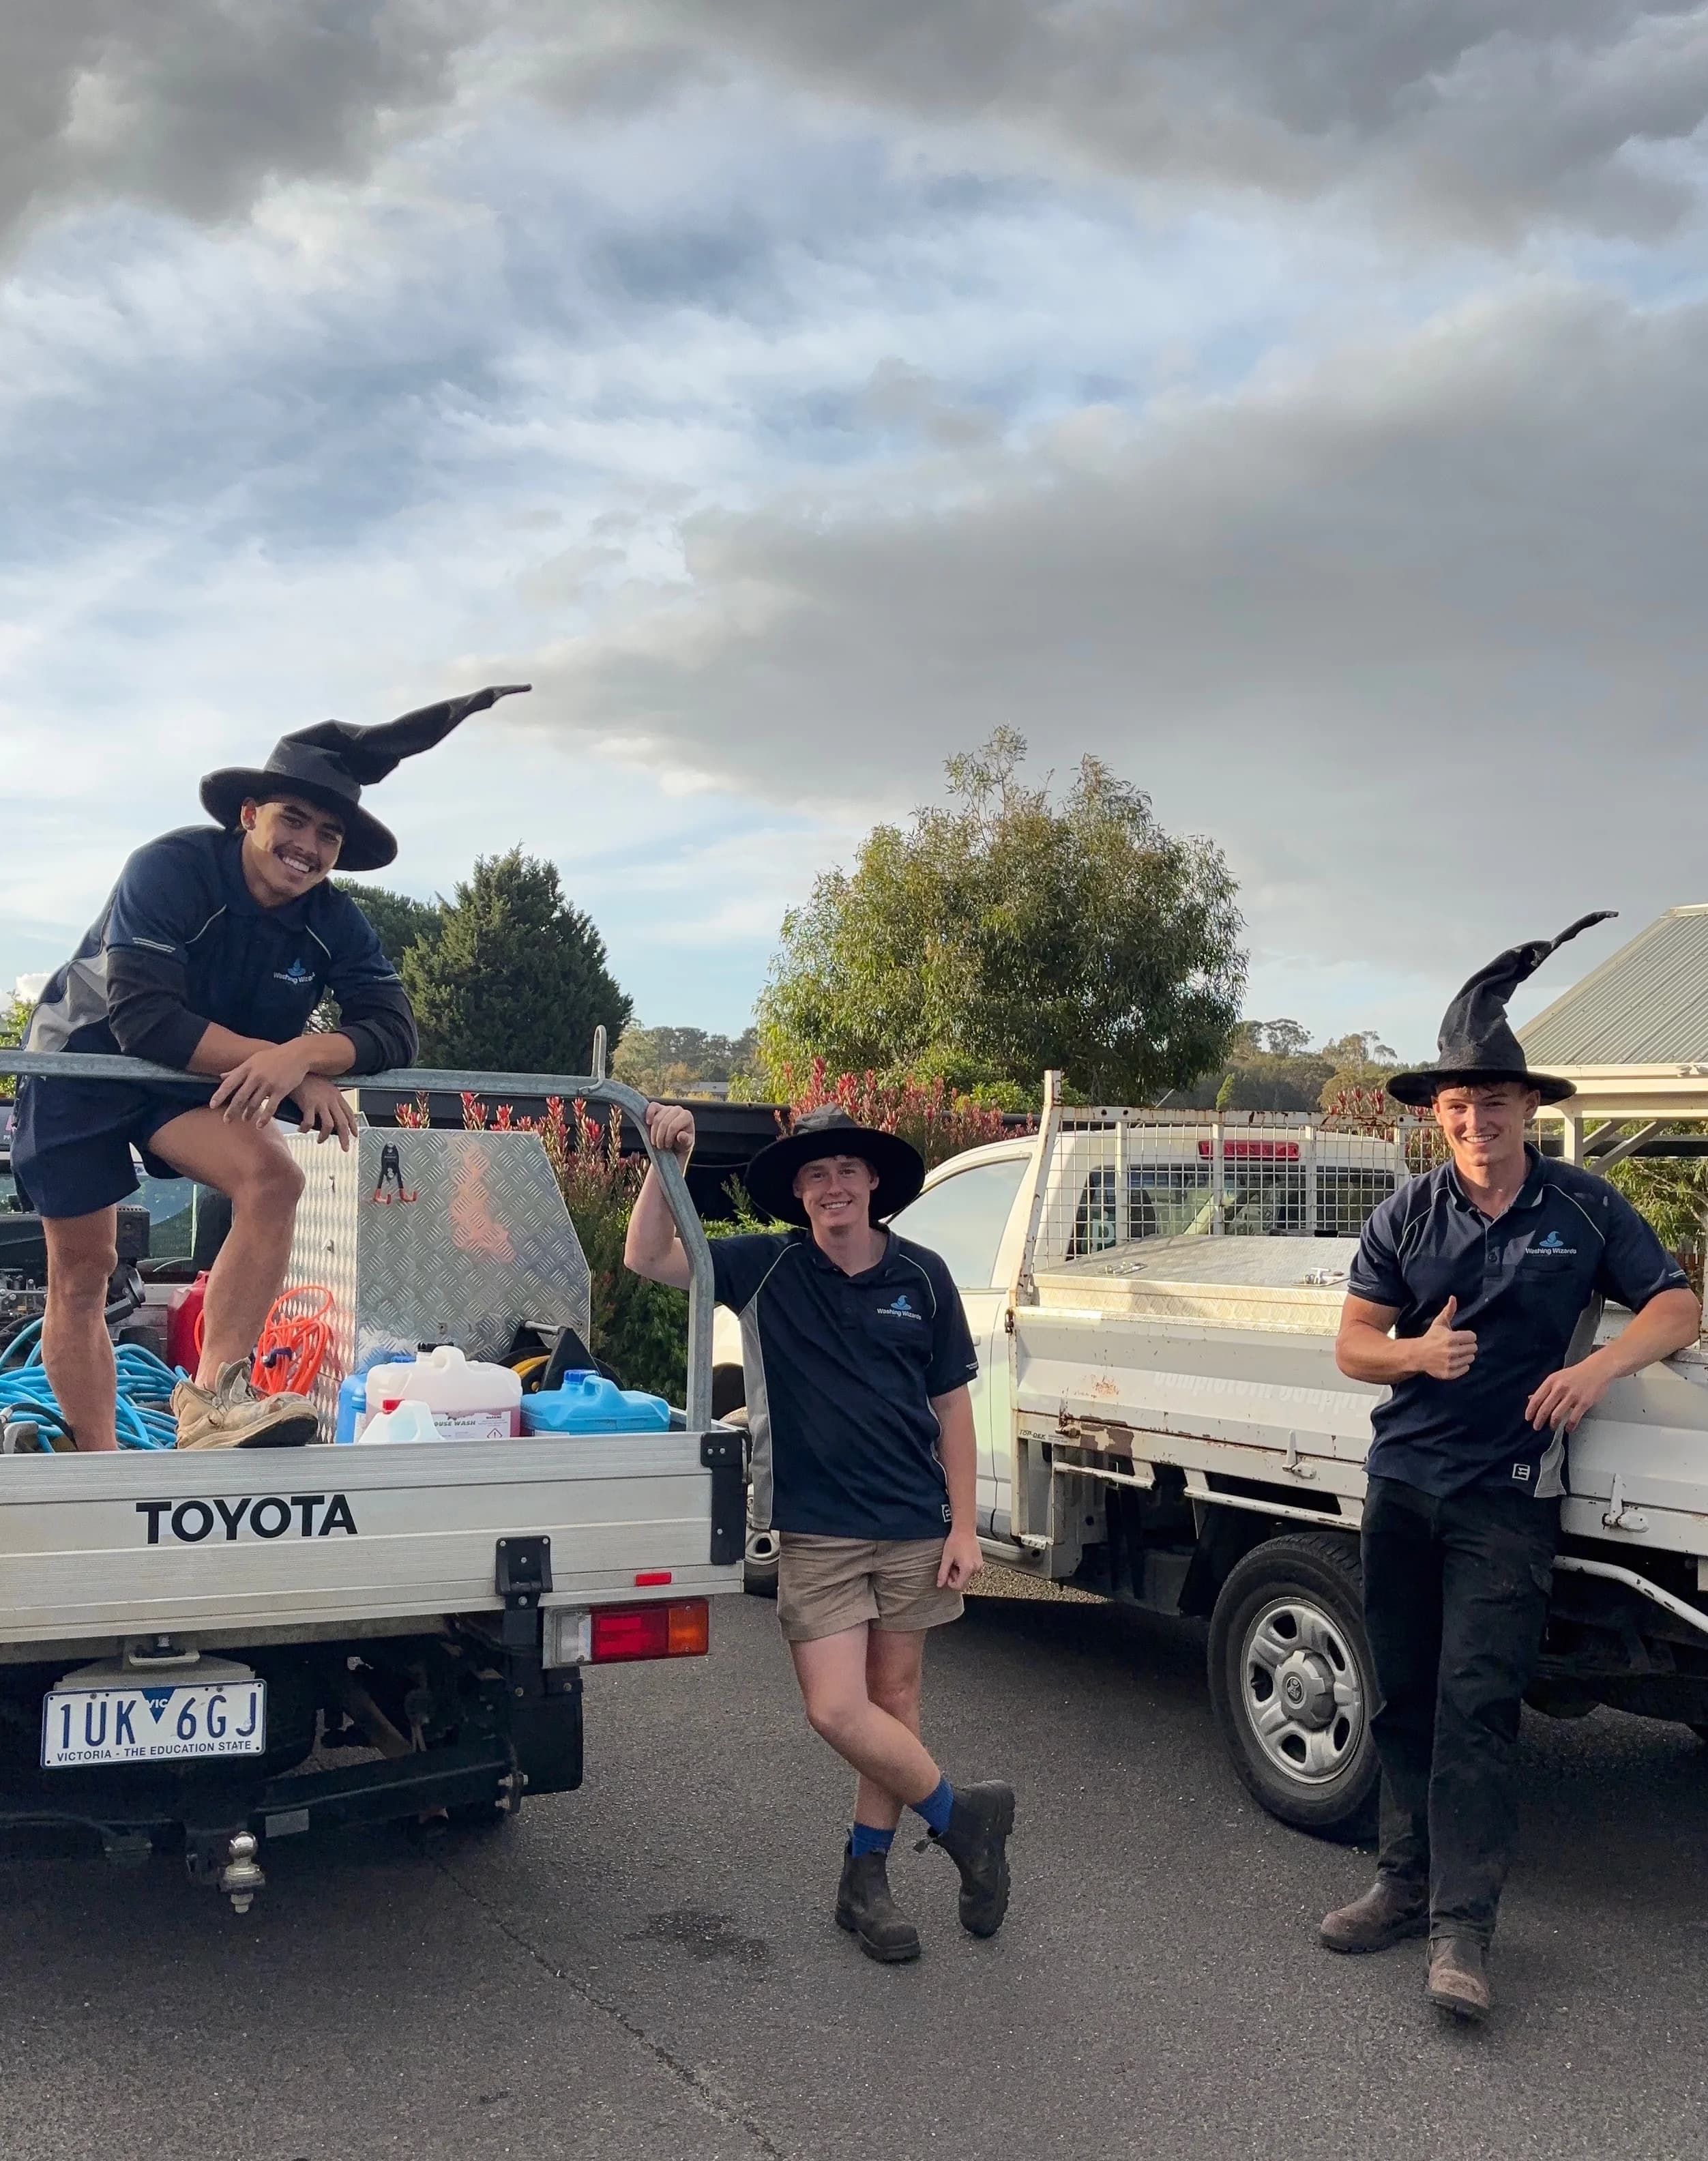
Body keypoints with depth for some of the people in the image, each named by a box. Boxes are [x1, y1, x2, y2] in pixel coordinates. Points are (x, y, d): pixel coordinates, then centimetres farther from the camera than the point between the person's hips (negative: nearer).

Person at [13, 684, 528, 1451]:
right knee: (80, 1276, -1)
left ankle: (212, 1397, -27)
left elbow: (394, 1032, -19)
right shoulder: (170, 869, -25)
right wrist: (292, 1065, -33)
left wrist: (302, 1053, -39)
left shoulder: (335, 924, -11)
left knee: (272, 1177, -25)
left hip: (203, 1081, 3)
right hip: (84, 1060, -3)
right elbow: (143, 1020, -32)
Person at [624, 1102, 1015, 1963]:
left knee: (893, 1703, 9)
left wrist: (963, 1527, -1)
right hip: (816, 1531, -1)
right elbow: (648, 1258, -7)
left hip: (913, 1529, 1)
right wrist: (668, 1163, -20)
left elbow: (951, 1406, 4)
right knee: (836, 1710, -8)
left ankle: (866, 1875, 26)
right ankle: (962, 1815, 15)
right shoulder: (766, 1271, -2)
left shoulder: (921, 1277, 0)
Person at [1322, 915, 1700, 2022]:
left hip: (1508, 1495, -3)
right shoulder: (1407, 1216, 3)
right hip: (1403, 1479, 3)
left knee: (1475, 1704, -9)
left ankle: (1464, 1928, -5)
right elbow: (1353, 1343, 4)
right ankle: (1410, 1881, 24)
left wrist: (1599, 1365, -17)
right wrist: (1418, 1352, -19)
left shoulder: (1586, 1207, 0)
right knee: (1406, 1699, 10)